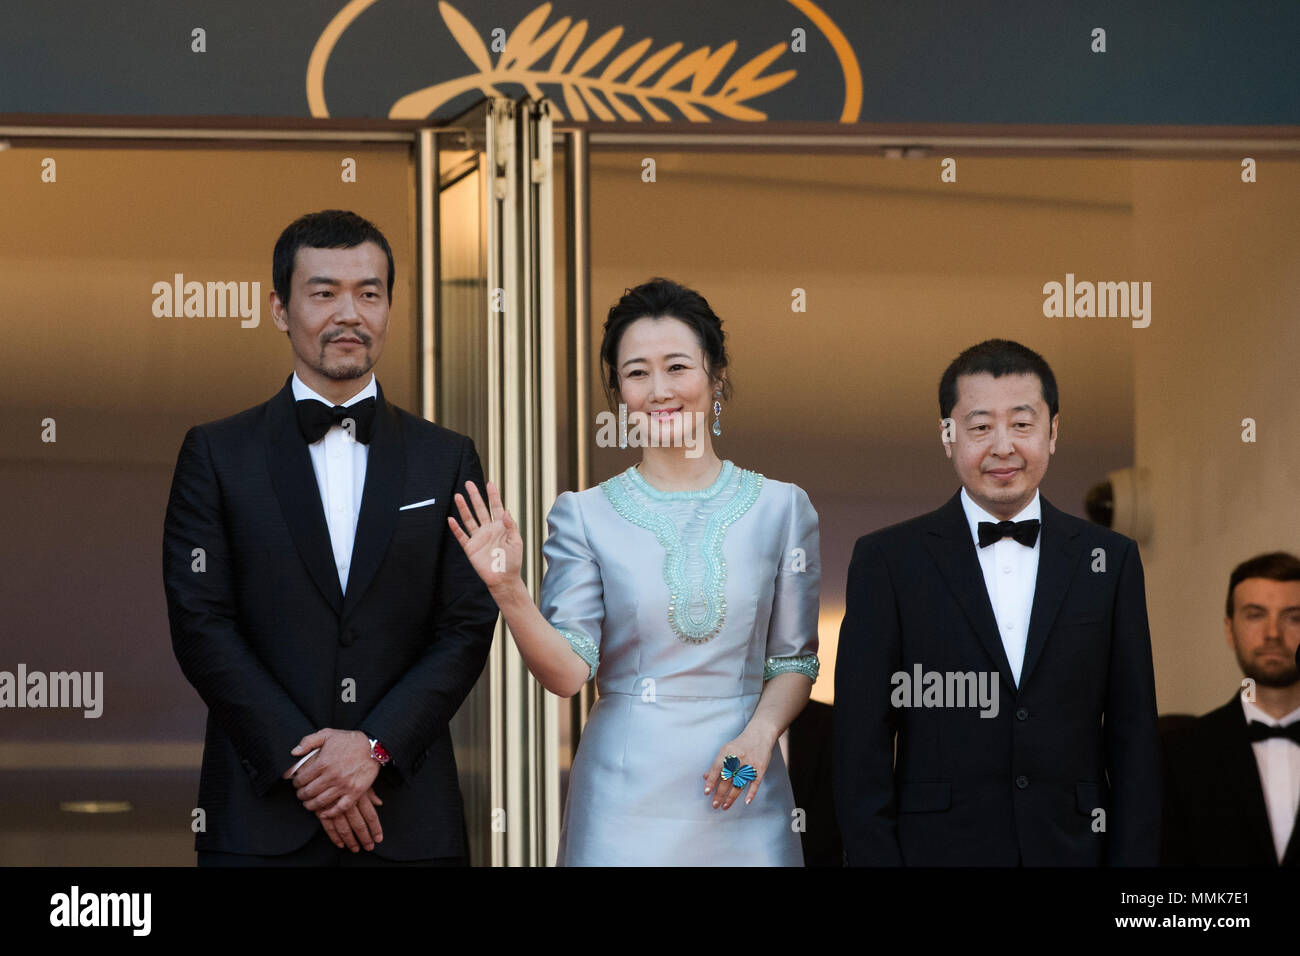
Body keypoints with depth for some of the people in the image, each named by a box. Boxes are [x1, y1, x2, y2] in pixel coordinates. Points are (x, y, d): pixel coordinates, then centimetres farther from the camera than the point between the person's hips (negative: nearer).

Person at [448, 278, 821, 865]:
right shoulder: (586, 516, -1)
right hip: (626, 791, -1)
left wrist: (759, 734, -10)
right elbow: (568, 672, -7)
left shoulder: (780, 507, 2)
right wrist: (507, 589, -21)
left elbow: (795, 657, 7)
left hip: (742, 795, 1)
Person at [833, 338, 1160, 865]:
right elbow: (861, 743, -3)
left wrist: (1132, 858, -3)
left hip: (1072, 848, 2)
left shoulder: (1110, 559, 6)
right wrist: (875, 857, -11)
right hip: (937, 849, -2)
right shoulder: (887, 560, -1)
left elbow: (1133, 738, 4)